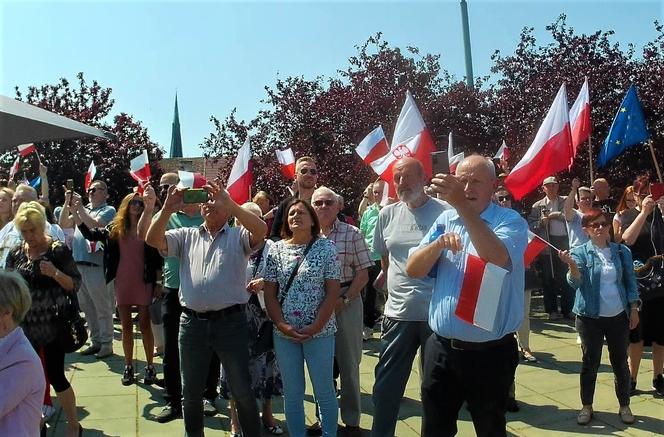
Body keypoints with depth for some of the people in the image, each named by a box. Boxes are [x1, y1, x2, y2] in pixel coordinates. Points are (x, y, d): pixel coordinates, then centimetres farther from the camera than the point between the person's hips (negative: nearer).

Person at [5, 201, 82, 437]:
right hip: (23, 326, 5)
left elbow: (75, 285, -9)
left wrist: (55, 273, -26)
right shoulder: (15, 253, 4)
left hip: (52, 325, -4)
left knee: (56, 376, 1)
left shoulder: (58, 250, -10)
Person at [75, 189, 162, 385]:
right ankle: (128, 367, 19)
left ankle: (150, 367, 12)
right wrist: (75, 213, -4)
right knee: (126, 326, 10)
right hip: (121, 282, 3)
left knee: (145, 324, 3)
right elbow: (90, 234, 3)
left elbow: (158, 257, -8)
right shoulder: (114, 229, 6)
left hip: (144, 282, -3)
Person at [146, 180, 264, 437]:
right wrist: (167, 210, -16)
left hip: (231, 322, -3)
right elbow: (153, 240, -2)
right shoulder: (186, 235, 12)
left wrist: (229, 203, -25)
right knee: (191, 391, 18)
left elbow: (262, 230, -18)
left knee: (242, 391, 7)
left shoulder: (239, 236, 3)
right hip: (192, 322, 3)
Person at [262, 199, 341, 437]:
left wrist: (315, 327, -13)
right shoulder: (276, 249, 4)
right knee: (292, 394, 12)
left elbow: (333, 292, -6)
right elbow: (269, 293, 3)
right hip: (284, 333, 2)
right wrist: (282, 325, -9)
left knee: (324, 391, 8)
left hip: (319, 332, -2)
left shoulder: (326, 247, -3)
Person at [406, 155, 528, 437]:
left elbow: (498, 259, -31)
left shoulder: (511, 221, -8)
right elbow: (413, 270, 1)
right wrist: (439, 243, -17)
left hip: (490, 353, -4)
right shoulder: (445, 221, 6)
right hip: (441, 348, 4)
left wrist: (462, 205, -37)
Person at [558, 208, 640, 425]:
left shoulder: (622, 251, 2)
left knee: (620, 362, 12)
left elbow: (630, 281, 8)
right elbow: (576, 283, -18)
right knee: (590, 363, 6)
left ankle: (624, 406, 28)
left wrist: (634, 309, 4)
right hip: (590, 318, -2)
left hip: (619, 317, 2)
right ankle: (586, 406, 20)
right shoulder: (580, 252, -7)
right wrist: (571, 264, -37)